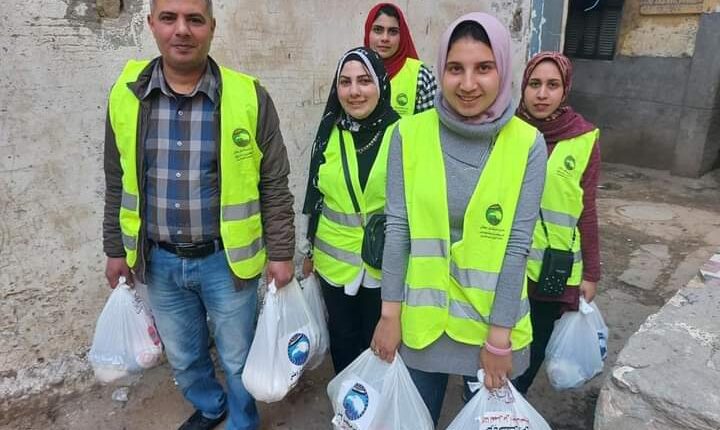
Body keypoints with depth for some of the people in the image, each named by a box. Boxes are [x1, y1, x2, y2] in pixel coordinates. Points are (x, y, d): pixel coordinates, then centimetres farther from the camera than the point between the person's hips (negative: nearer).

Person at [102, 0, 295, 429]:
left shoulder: (249, 97, -12)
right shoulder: (127, 95, -3)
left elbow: (274, 186, -7)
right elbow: (118, 184, 7)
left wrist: (281, 253, -6)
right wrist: (116, 250, 10)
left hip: (226, 259, -3)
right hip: (159, 261, 4)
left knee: (238, 358, 16)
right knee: (182, 356, 23)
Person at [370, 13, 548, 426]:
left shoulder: (528, 144, -10)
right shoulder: (410, 133, -9)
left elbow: (517, 245, -11)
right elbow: (397, 228, -8)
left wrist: (499, 336, -10)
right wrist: (391, 313, -5)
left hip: (492, 316, 0)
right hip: (422, 314, 1)